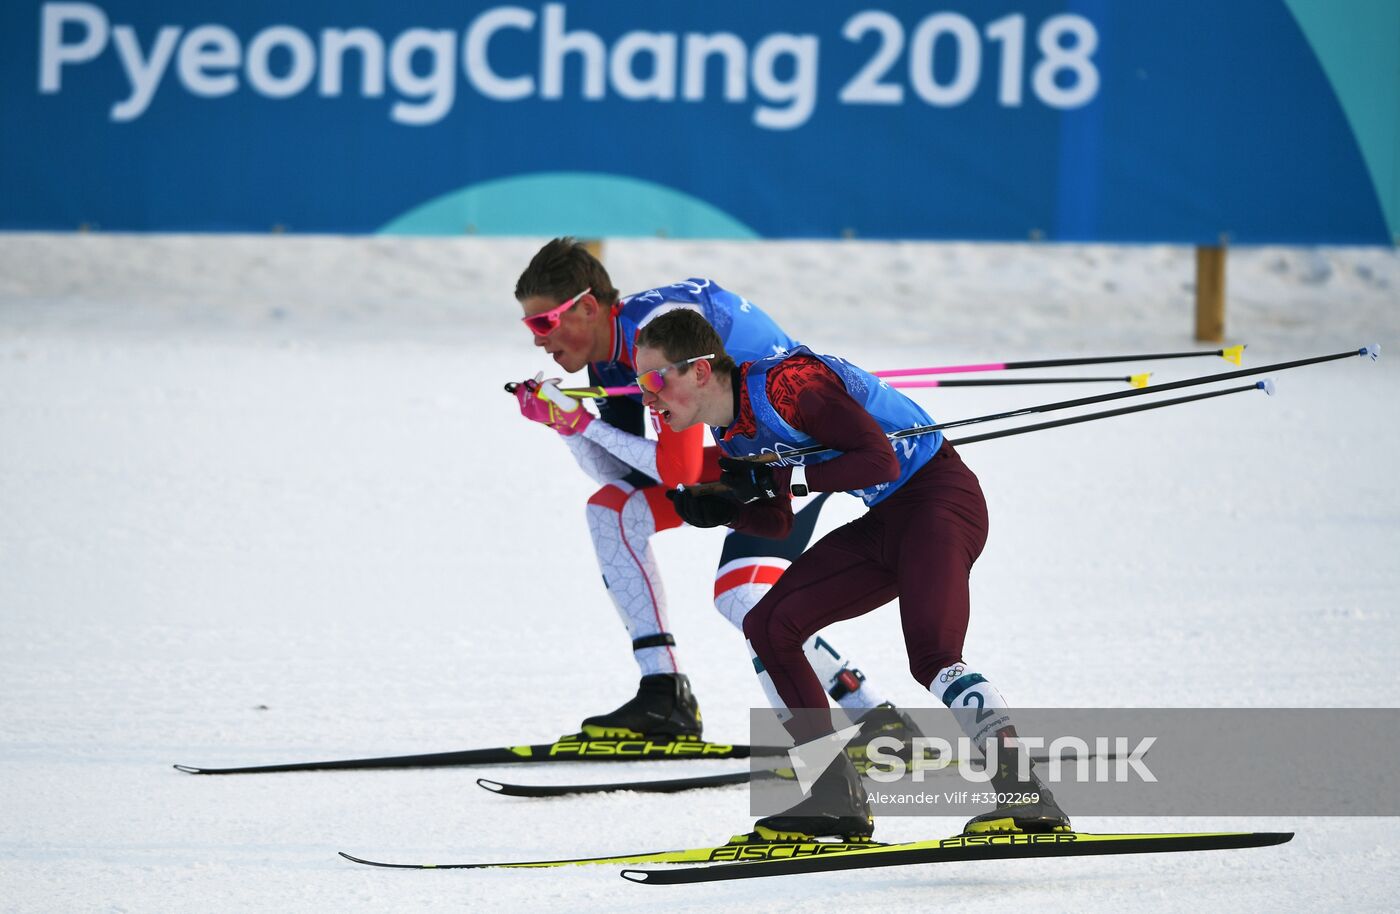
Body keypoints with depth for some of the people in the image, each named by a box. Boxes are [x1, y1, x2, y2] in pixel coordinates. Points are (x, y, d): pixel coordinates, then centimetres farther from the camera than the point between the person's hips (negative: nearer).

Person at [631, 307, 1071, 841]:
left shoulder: (783, 383, -22)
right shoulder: (732, 433, 6)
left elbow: (878, 459, -24)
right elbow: (776, 523, 16)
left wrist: (778, 478, -23)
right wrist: (723, 511, -5)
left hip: (939, 497, -10)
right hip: (885, 523, 10)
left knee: (932, 659, -27)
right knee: (769, 627, 5)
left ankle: (1025, 797, -30)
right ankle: (837, 798, 5)